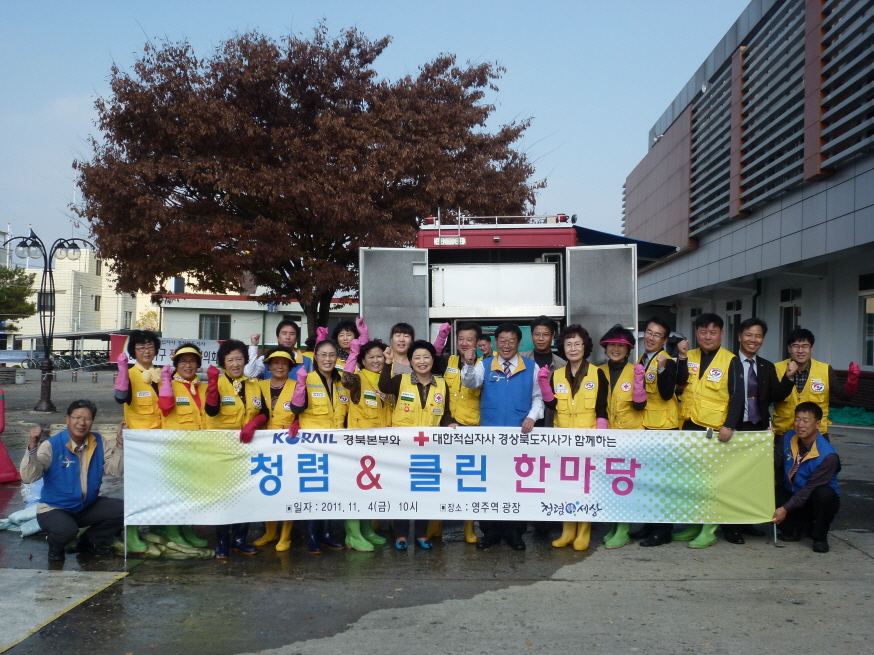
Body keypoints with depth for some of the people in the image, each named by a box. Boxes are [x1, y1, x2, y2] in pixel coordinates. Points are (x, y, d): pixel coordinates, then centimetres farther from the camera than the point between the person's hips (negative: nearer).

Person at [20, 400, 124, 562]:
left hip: (88, 507, 5)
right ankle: (56, 547, 4)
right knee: (66, 530, -36)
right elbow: (28, 477, -27)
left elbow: (115, 470, -7)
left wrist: (120, 445, -17)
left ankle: (91, 541, 13)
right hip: (54, 509, -5)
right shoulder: (52, 445, -17)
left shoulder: (98, 442, -1)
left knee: (122, 510, -14)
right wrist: (32, 446, -39)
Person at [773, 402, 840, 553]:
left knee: (823, 493, -38)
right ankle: (797, 528, 2)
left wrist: (785, 509, -24)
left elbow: (811, 488, -24)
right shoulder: (789, 437, -8)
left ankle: (820, 537, -11)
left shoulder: (828, 456, -25)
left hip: (817, 501, -4)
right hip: (793, 494, 5)